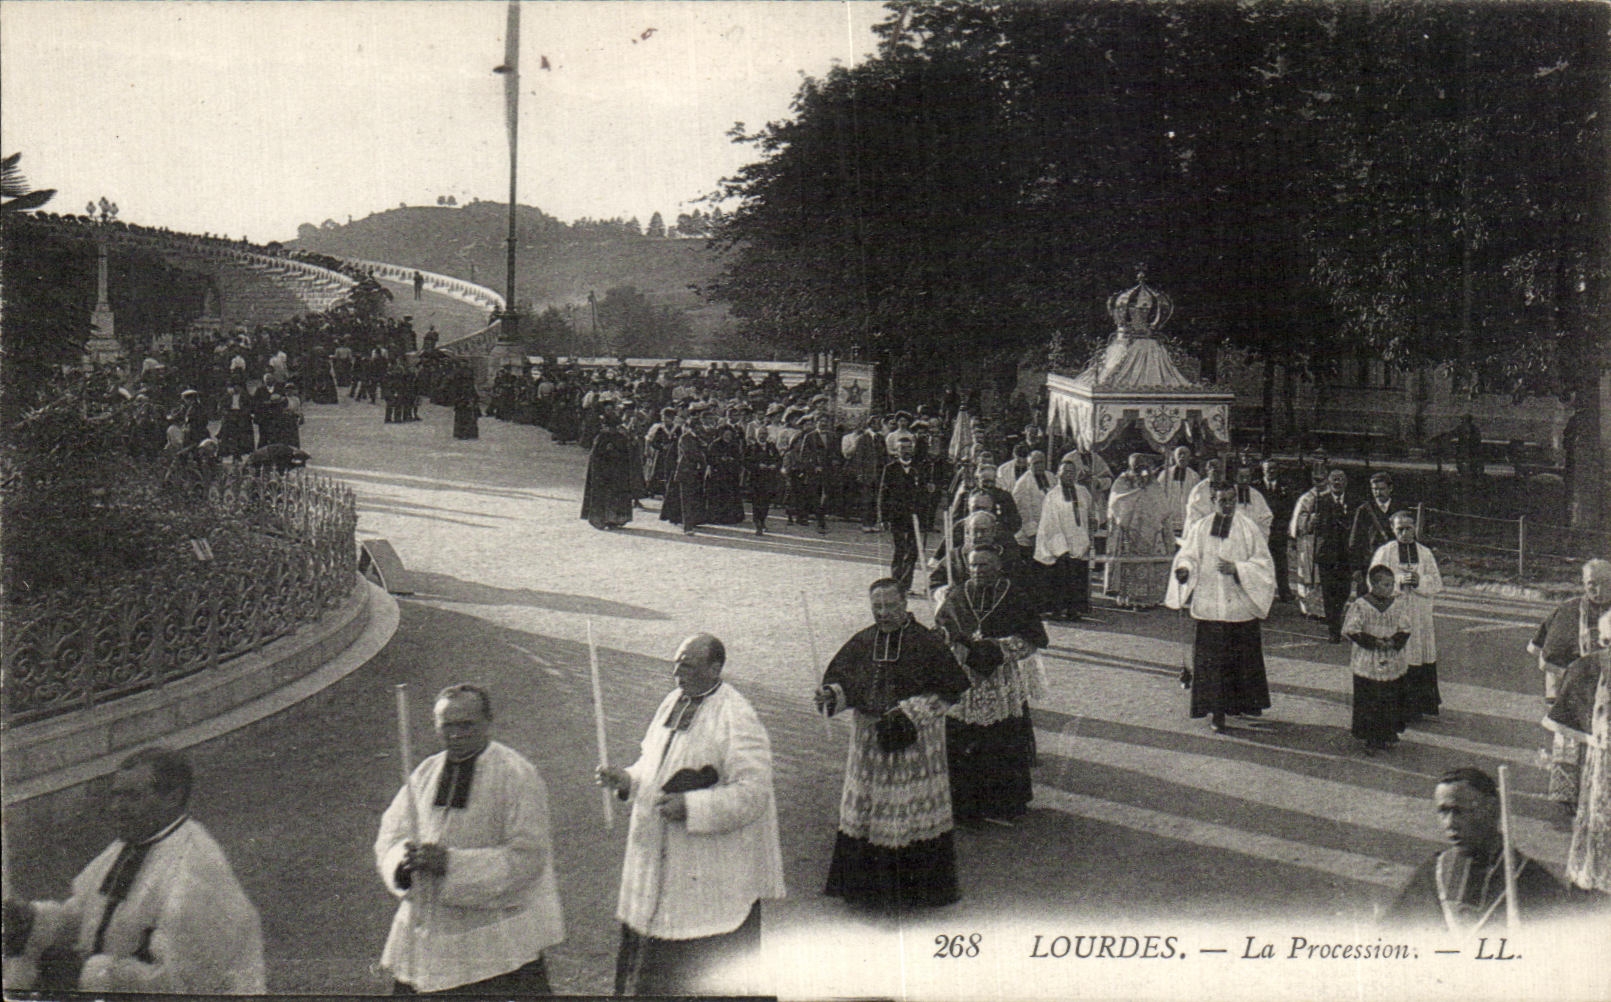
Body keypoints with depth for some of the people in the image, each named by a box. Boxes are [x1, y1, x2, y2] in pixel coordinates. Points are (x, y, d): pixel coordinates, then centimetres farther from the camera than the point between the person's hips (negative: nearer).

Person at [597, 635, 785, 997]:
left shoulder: (737, 720, -17)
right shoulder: (673, 703, 8)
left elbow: (752, 793, -21)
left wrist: (689, 807, -27)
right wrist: (627, 779, 0)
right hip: (661, 862, 8)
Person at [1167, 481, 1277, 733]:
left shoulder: (1249, 529, 3)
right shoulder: (1199, 529, 8)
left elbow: (1263, 563, -1)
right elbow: (1187, 556, 5)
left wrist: (1236, 568, -17)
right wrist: (1184, 569, -18)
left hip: (1240, 605, 0)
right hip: (1209, 605, 0)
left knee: (1242, 659, 5)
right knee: (1211, 660, -3)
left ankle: (1243, 704, 22)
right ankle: (1215, 712, 0)